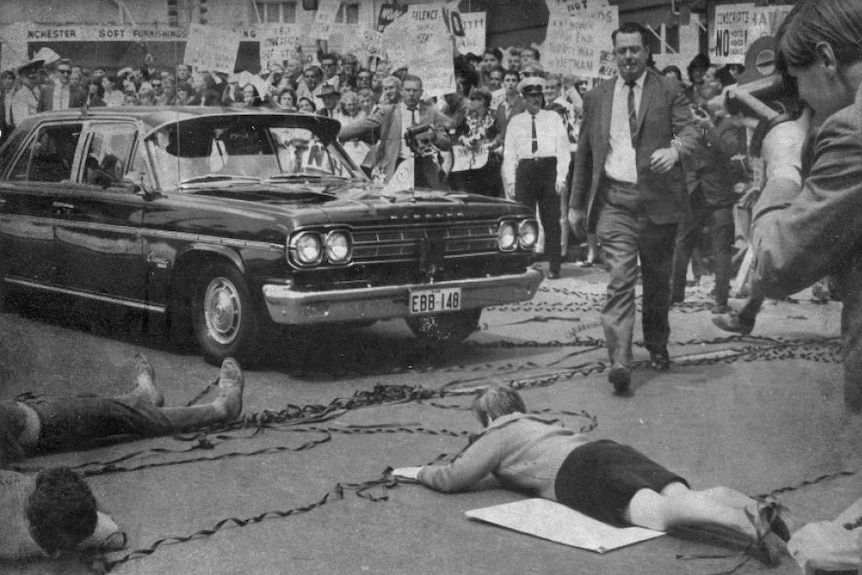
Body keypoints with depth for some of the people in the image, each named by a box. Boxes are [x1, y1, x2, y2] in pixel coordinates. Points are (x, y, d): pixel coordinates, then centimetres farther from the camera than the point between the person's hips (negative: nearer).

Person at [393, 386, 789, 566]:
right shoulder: (541, 423, 43)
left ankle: (750, 527, -54)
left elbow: (452, 479, 18)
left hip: (582, 474, -8)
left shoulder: (498, 435, 20)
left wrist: (419, 473, 41)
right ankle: (757, 510, -42)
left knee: (663, 512, -30)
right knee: (683, 497, -15)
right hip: (615, 451, 8)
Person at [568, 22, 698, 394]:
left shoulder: (669, 91, 6)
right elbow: (584, 153, 16)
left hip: (657, 197, 0)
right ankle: (619, 361, -20)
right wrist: (576, 204, 14)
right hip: (613, 199, 0)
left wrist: (675, 149, -30)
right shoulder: (597, 97, 13)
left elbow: (688, 131, -6)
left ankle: (657, 347, 32)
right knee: (620, 277, -13)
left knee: (657, 279, 12)